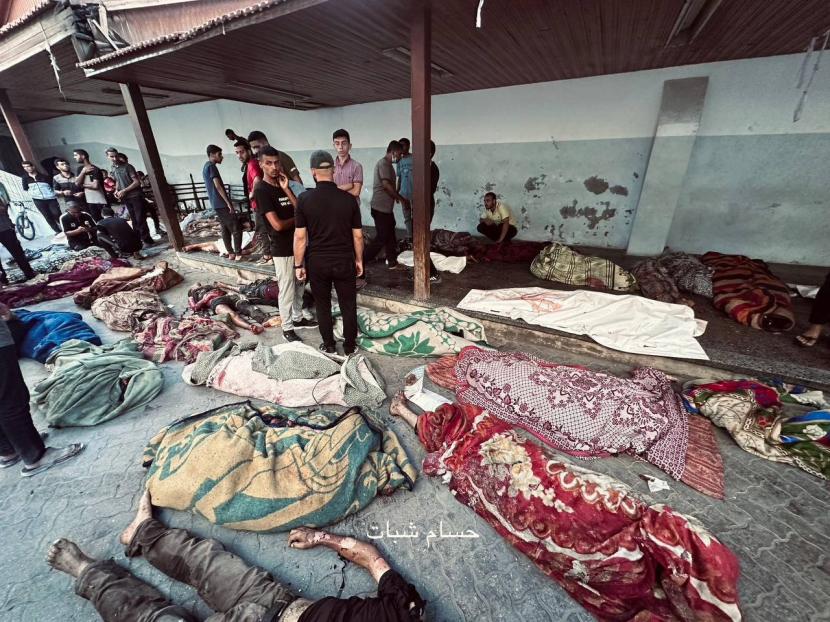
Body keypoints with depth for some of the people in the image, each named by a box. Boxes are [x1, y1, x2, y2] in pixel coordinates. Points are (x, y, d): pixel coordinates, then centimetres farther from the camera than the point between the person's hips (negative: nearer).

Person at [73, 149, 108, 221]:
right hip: (90, 201, 7)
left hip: (101, 201, -7)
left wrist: (83, 185, -1)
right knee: (96, 221, 9)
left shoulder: (95, 169, -10)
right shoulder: (80, 169, 13)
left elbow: (95, 186, -18)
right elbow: (77, 183, 4)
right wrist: (83, 172, -5)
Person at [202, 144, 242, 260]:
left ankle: (230, 253, 15)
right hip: (222, 203, -10)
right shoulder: (211, 166, -12)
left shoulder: (205, 167, 19)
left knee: (225, 229, 12)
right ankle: (238, 254, -4)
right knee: (236, 229, -6)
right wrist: (228, 203, -21)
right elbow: (218, 186, -20)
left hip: (215, 204, 10)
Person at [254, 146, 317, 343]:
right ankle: (287, 328, 17)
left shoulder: (284, 185, 9)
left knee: (299, 285, 18)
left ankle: (298, 318, 35)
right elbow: (278, 225, -23)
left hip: (297, 244, 8)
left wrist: (286, 189, -9)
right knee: (286, 289, 2)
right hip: (282, 249, -7)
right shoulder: (262, 191, -15)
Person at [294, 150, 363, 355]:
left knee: (323, 305, 16)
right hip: (344, 261, 0)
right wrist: (359, 260, 10)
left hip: (317, 262, 0)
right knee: (348, 305, 14)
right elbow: (357, 235, -2)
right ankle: (350, 346, 26)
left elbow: (300, 236, -8)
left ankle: (329, 346, 28)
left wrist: (299, 265, 2)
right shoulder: (349, 199, -7)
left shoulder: (305, 199, -9)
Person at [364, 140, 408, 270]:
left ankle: (392, 263, 25)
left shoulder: (388, 165, 18)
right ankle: (360, 262, -4)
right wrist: (402, 199, -17)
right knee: (381, 238, -8)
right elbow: (386, 185, -23)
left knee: (390, 236, 15)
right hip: (381, 208, -10)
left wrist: (401, 198, 19)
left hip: (386, 208, 10)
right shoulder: (383, 163, -13)